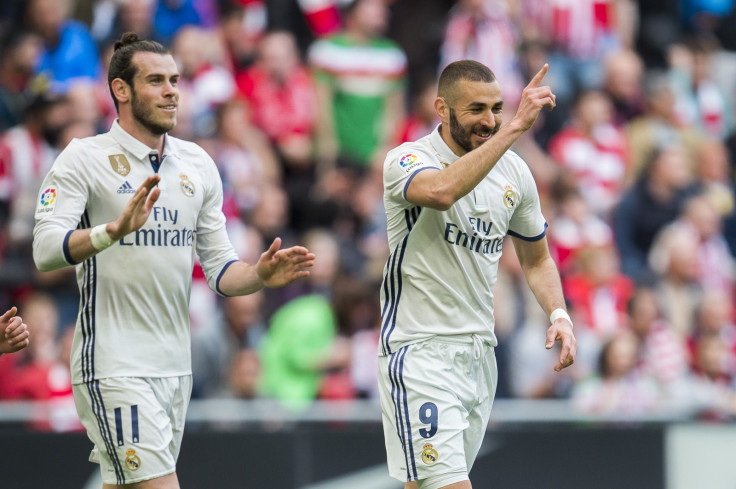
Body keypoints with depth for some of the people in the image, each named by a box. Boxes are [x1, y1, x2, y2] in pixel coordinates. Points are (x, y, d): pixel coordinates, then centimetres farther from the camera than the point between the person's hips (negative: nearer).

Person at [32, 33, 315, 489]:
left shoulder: (197, 163, 12)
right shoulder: (85, 158, -6)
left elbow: (219, 268, 14)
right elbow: (46, 249, -19)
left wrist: (260, 275, -7)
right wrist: (115, 230, -35)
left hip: (175, 364, 6)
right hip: (114, 366, -6)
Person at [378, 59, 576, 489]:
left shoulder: (514, 171, 8)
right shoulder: (407, 160, -11)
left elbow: (536, 259, 22)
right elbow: (441, 191, -37)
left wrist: (559, 315, 4)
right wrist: (515, 128, -37)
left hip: (479, 353, 6)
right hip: (419, 352, -6)